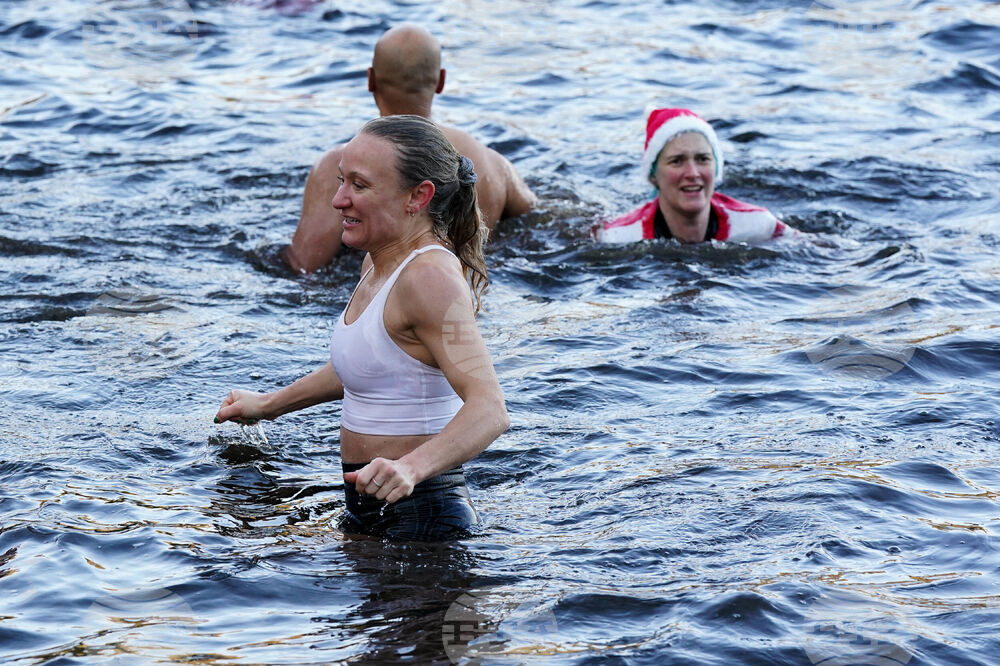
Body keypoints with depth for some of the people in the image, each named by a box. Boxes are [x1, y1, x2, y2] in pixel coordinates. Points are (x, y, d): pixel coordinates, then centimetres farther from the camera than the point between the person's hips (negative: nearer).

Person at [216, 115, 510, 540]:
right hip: (368, 508, 10)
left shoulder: (430, 277, -21)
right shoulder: (379, 263, 9)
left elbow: (489, 409, -32)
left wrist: (412, 467, -48)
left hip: (420, 517, -9)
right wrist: (270, 404, 38)